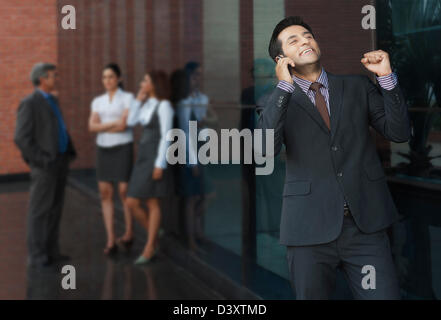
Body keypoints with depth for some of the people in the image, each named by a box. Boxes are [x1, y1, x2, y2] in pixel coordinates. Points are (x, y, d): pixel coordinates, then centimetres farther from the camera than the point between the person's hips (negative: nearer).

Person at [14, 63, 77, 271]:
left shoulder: (52, 101, 15)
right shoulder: (29, 103, -13)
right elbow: (21, 138, -18)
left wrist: (69, 153, 12)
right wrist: (42, 161, -18)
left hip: (60, 162, 9)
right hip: (43, 165, -9)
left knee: (55, 209, 12)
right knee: (40, 211, -3)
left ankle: (51, 251, 21)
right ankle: (37, 258, 4)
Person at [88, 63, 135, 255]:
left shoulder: (128, 98, -5)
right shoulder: (97, 101, 10)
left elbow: (123, 126, -17)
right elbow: (92, 127, -4)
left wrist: (102, 126, -6)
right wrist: (114, 124, -16)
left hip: (123, 150, -4)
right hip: (104, 151, 4)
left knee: (124, 193, -3)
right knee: (105, 195, -3)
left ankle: (129, 234, 20)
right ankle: (111, 241, 1)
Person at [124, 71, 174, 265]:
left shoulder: (164, 106, -11)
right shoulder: (147, 104, 14)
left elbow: (166, 136, -15)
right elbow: (131, 122, 8)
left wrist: (159, 165, -19)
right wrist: (139, 99, 3)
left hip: (156, 157, -8)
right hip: (143, 156, 8)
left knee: (152, 203, -2)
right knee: (132, 203, 4)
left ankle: (148, 249, 5)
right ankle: (154, 238, 19)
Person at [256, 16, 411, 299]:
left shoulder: (358, 87, 13)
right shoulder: (276, 102, 6)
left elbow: (399, 132, 6)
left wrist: (386, 77, -3)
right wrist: (284, 86, -15)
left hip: (365, 224, 2)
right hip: (310, 229, -1)